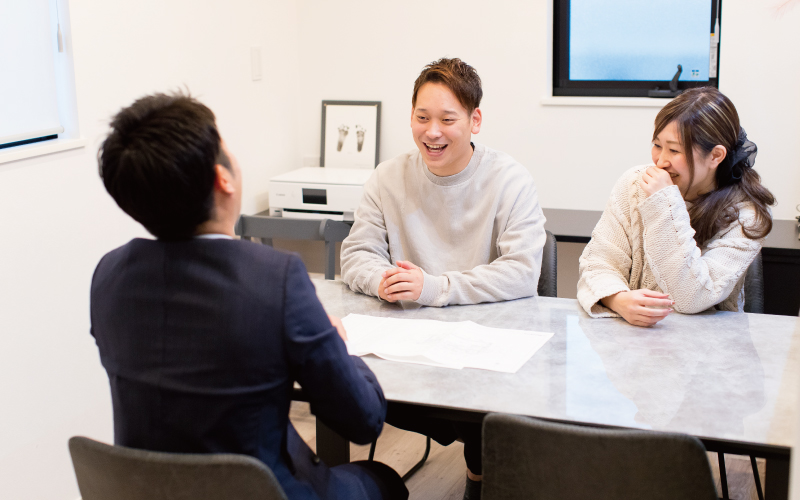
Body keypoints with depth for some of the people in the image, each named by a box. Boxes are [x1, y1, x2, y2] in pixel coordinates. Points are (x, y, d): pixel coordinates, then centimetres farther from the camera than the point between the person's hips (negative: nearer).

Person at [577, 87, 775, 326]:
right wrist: (619, 300, -27)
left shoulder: (746, 215, -9)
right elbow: (599, 260, -5)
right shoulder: (634, 184, -3)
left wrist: (666, 205, -21)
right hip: (631, 332, 2)